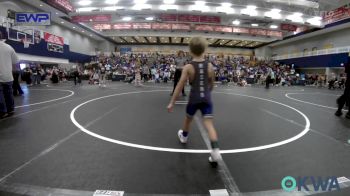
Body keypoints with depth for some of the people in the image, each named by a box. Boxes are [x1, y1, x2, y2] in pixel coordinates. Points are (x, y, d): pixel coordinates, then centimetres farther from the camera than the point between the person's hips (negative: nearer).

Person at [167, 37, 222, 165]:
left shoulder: (188, 67, -9)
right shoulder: (210, 66, 1)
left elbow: (180, 86, -11)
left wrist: (172, 102, -6)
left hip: (194, 98, -1)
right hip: (206, 98, 2)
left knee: (188, 119, 24)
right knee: (209, 123, -1)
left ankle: (184, 136, 49)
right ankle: (215, 151, -13)